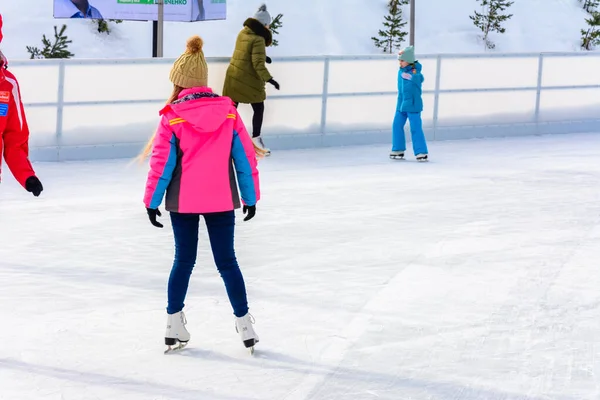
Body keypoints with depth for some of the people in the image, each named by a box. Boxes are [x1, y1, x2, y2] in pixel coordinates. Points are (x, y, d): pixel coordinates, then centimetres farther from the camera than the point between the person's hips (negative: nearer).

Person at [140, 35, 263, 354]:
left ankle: (174, 325, 13)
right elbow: (245, 156, 1)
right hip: (222, 200, 1)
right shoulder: (228, 112, -3)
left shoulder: (173, 116, -9)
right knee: (226, 261, 8)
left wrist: (152, 201, 2)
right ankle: (244, 326, 7)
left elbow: (161, 163, -7)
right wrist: (250, 196, 9)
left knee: (184, 260, 12)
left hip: (182, 202, -1)